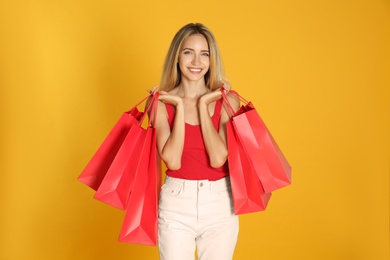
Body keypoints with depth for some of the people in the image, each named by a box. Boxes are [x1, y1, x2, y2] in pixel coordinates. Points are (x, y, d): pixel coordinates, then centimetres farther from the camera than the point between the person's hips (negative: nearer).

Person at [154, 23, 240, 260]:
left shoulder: (227, 101, -3)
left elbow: (218, 158, -15)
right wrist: (180, 107, -12)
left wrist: (203, 105, -11)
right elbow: (172, 161, -15)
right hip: (176, 203, -1)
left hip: (220, 204, 1)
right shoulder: (162, 103, -3)